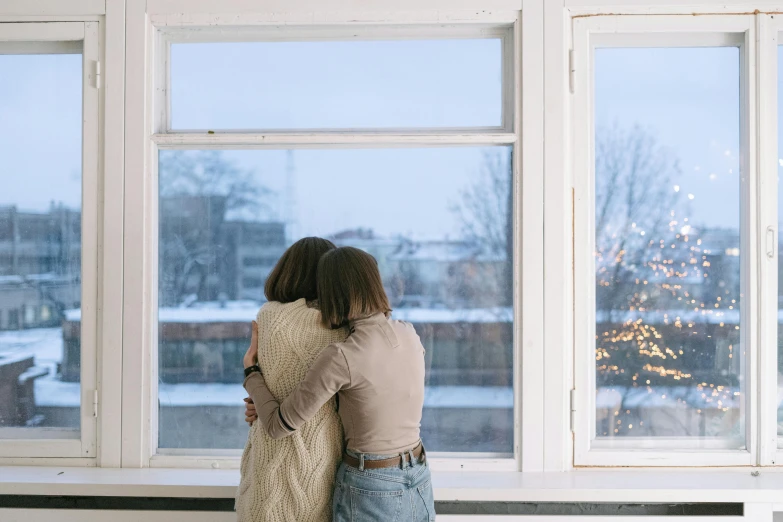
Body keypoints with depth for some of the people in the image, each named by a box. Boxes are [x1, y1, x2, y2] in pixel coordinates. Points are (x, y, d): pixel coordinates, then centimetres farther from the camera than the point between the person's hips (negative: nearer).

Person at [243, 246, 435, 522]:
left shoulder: (341, 356, -22)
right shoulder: (410, 335, -1)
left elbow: (279, 426, -14)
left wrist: (252, 371, 3)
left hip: (370, 491, -6)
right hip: (419, 485, 6)